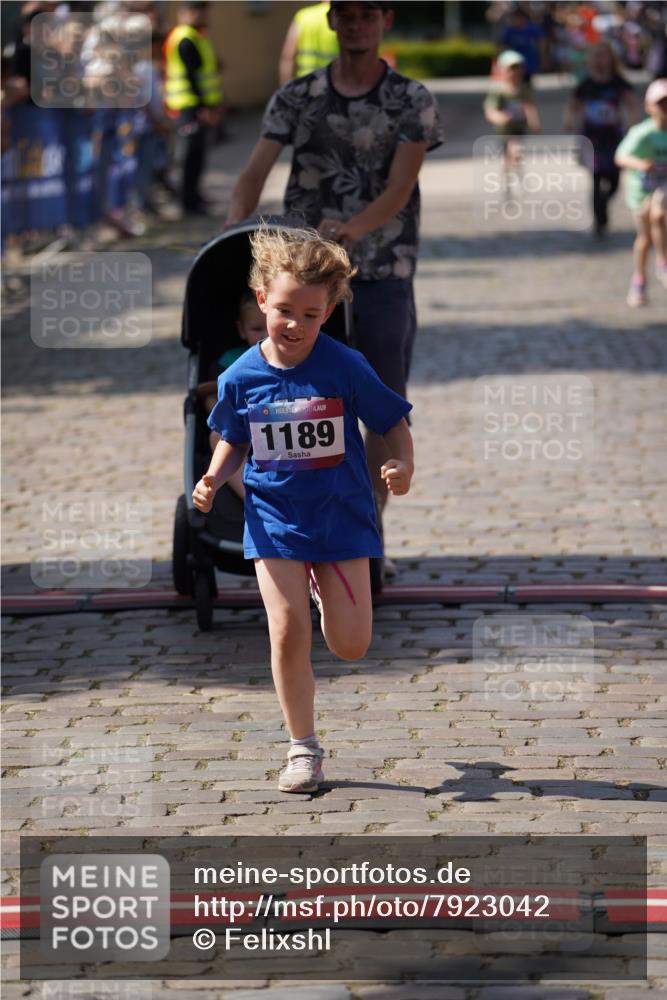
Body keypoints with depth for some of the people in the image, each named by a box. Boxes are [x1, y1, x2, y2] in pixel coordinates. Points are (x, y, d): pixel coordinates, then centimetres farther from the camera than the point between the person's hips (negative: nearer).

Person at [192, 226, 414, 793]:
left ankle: (326, 589, 36)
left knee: (349, 645, 0)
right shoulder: (241, 378, -5)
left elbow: (394, 424, -3)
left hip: (342, 514, -1)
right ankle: (303, 746, 7)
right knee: (288, 632, -9)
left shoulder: (346, 368, -12)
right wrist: (214, 479, -6)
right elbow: (234, 441, 12)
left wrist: (403, 468, -21)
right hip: (275, 517, 1)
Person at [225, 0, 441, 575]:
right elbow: (256, 172, -5)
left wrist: (352, 230, -29)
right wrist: (233, 233, -24)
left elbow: (400, 188, -10)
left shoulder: (412, 101, 0)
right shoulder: (296, 98, 4)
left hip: (385, 274, 0)